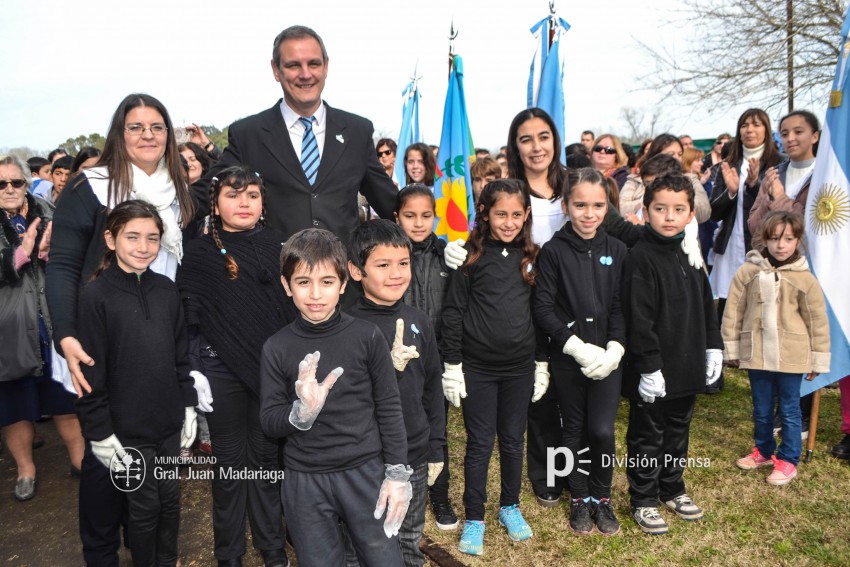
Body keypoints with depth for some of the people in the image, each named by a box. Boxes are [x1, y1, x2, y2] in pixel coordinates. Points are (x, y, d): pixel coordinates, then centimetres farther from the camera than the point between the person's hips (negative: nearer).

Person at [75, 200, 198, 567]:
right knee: (144, 505, 9)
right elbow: (90, 372, -12)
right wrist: (100, 433, -11)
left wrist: (189, 406, 8)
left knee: (170, 497, 16)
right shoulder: (95, 296, -13)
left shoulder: (166, 289, 0)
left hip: (169, 422, 4)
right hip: (127, 428, -4)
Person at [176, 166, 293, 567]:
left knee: (266, 456, 12)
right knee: (230, 460, 9)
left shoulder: (279, 245, 5)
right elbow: (188, 317, -1)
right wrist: (193, 372, -7)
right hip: (221, 372, -1)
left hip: (273, 367, 1)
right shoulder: (199, 253, 1)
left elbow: (296, 306, 6)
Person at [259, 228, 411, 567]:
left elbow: (389, 408, -2)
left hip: (365, 472, -1)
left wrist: (397, 473, -3)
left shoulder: (367, 336, -9)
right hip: (305, 481, 1)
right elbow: (268, 422, -3)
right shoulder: (276, 348, -6)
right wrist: (301, 411, -23)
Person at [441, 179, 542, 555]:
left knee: (513, 440, 15)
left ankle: (510, 506, 35)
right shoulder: (471, 256, -7)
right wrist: (452, 366, -8)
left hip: (519, 368, 3)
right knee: (479, 443, 6)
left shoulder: (532, 256, 4)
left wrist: (542, 363, 10)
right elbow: (453, 311, -7)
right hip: (477, 367, -3)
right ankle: (474, 518, 21)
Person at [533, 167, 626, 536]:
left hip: (608, 358, 1)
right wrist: (577, 346, -17)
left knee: (602, 431, -4)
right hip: (567, 357, -1)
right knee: (574, 430, 11)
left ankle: (602, 498, 21)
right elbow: (543, 309, -9)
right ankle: (580, 499, 31)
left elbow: (621, 307, 2)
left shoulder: (616, 250, 2)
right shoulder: (553, 251, -6)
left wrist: (614, 348, -12)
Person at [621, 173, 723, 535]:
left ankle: (672, 488, 38)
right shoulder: (640, 258, -16)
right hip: (653, 371, -7)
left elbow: (706, 306, 17)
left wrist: (713, 347, 13)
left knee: (677, 431, 20)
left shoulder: (690, 255, 8)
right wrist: (649, 366, -21)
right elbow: (638, 319, -19)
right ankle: (643, 500, 22)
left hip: (687, 366, 7)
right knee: (647, 436, 7)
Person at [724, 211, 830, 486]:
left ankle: (788, 460, 24)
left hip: (791, 357, -2)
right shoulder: (747, 272, -4)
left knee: (789, 411, 10)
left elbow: (818, 321, 1)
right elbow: (733, 311, 1)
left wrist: (818, 360, 3)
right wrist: (732, 348, 3)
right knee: (761, 409, 17)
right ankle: (764, 450, 36)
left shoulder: (804, 278, -6)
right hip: (756, 354, 2)